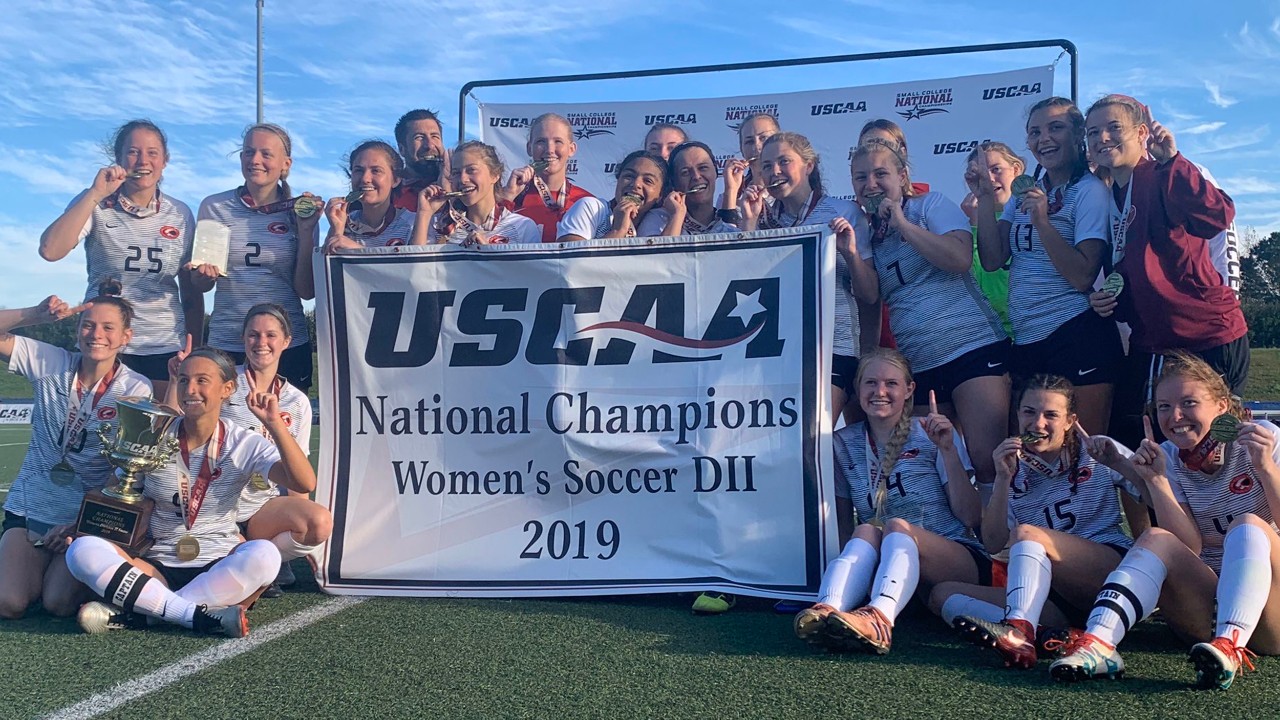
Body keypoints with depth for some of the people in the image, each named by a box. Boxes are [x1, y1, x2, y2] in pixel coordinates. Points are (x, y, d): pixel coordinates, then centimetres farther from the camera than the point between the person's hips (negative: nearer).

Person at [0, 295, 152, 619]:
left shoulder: (136, 389, -10)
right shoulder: (51, 364, -3)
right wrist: (37, 314, -23)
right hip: (29, 506, 2)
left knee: (59, 604, -17)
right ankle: (27, 562, 20)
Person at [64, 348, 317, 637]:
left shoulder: (245, 444, -2)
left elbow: (305, 484, -17)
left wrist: (275, 423, -23)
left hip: (218, 569, -1)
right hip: (157, 570, 2)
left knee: (263, 554, -34)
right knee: (82, 550, -24)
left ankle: (135, 612, -25)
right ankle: (202, 616, -28)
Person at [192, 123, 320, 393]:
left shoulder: (300, 212, 2)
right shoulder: (214, 207, 2)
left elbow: (306, 291, -3)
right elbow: (200, 285, 10)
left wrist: (306, 230, -9)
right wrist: (206, 273, -12)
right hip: (225, 345, 0)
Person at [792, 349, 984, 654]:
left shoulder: (931, 433, 3)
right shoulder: (844, 443, 11)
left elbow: (970, 518, -4)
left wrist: (948, 449, -13)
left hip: (955, 558, -2)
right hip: (886, 563, 2)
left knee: (898, 526, -31)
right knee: (866, 531, -29)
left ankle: (879, 618, -60)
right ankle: (829, 610, -57)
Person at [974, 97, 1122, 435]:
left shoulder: (1090, 190, -5)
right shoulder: (1023, 192, 14)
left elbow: (1082, 277, -14)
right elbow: (992, 260, 2)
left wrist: (1041, 220, -22)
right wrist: (985, 197, -4)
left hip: (1076, 336, -6)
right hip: (1024, 341, 6)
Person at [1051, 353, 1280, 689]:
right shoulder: (1169, 459, 5)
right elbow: (1190, 548, -8)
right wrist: (1156, 481, -19)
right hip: (1206, 600, 2)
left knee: (1248, 524, -27)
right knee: (1155, 539, -23)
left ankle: (1230, 646, -47)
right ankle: (1098, 644, -45)